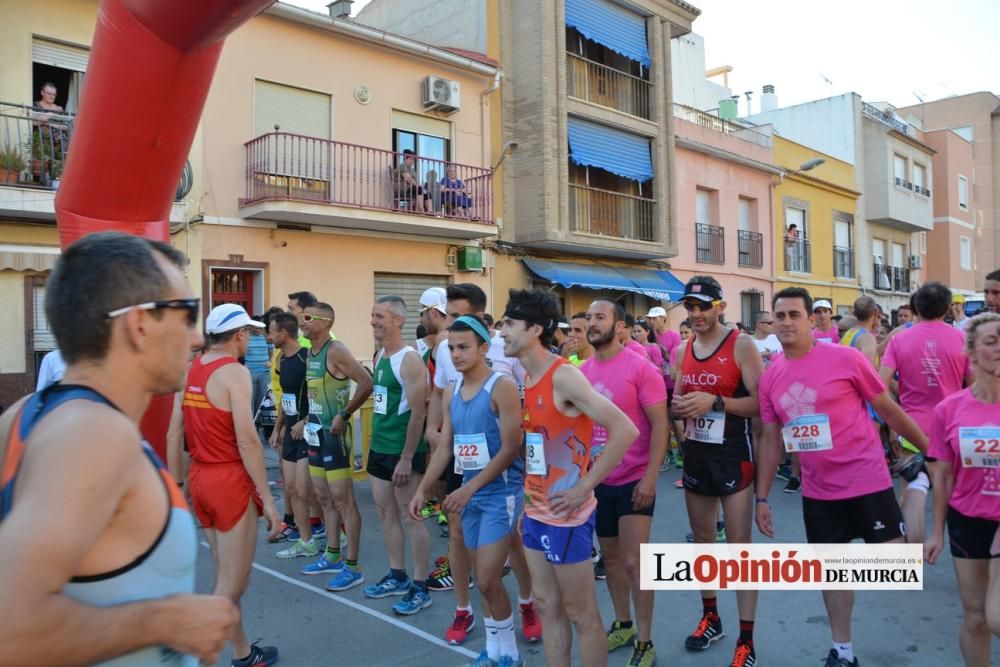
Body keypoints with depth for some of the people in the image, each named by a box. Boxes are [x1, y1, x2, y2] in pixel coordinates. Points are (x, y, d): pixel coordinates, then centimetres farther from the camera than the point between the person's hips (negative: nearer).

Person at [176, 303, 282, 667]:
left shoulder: (190, 370, 8)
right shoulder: (234, 372, -15)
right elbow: (247, 441, -20)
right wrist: (267, 498, -16)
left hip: (199, 478, 8)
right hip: (230, 480, -8)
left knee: (226, 577, 20)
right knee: (231, 584, 4)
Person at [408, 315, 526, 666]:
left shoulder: (502, 387, -15)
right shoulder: (451, 393, 7)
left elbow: (510, 449, -18)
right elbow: (444, 448, 11)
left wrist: (470, 488, -20)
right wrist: (422, 489, 2)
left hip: (502, 492, -7)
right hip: (471, 493, 7)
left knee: (488, 579, -6)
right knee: (484, 579, 15)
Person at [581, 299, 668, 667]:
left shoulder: (641, 367, -14)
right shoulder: (581, 372, 3)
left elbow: (660, 425, -14)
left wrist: (650, 477, -19)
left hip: (634, 480, -6)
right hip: (597, 480, 6)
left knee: (633, 561, -2)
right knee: (610, 556, 17)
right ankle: (623, 624, 35)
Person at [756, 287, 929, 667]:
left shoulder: (845, 358, -12)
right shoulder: (770, 377, 0)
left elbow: (887, 409, -2)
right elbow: (770, 440, 6)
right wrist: (762, 497, 5)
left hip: (866, 480, -4)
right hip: (817, 491, 4)